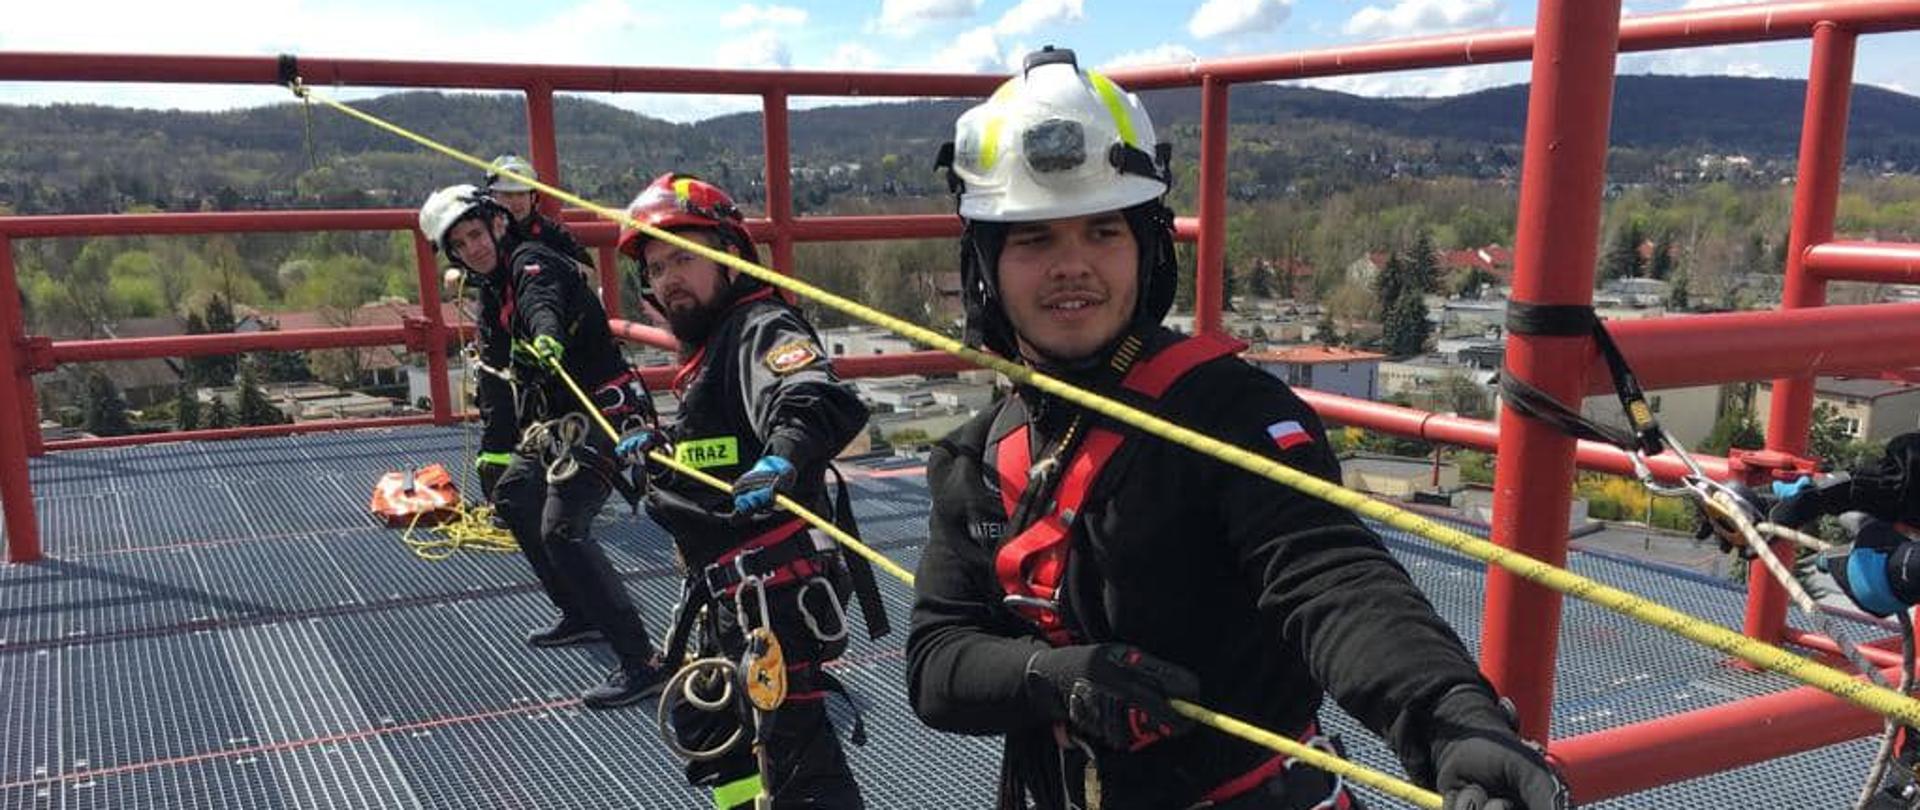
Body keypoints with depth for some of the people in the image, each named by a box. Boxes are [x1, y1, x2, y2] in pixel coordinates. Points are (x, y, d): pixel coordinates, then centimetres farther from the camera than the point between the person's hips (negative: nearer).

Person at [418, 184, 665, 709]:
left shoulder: (530, 263, -10)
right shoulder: (492, 296, 19)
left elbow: (544, 305, -35)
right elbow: (497, 381, 23)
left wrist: (546, 338, -57)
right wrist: (493, 454, 21)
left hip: (604, 411, -11)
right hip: (559, 420, 11)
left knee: (561, 528, -22)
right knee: (512, 495, 25)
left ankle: (641, 663, -22)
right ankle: (581, 615, 33)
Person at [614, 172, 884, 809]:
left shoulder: (761, 328, -14)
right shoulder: (710, 346, 17)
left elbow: (819, 400, -36)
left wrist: (785, 452, -54)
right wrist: (659, 446, 34)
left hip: (774, 584, -11)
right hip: (732, 589, 11)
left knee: (797, 758, -8)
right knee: (704, 722, 27)